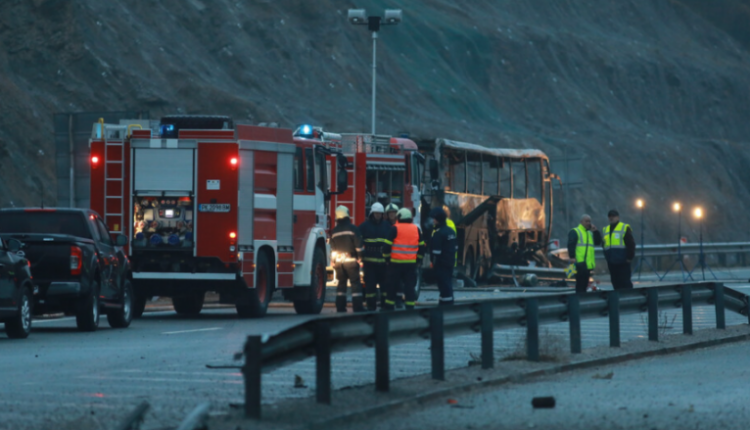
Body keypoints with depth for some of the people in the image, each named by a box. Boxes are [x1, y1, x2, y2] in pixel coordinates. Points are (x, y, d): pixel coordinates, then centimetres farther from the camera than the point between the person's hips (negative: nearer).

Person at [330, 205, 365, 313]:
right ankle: (358, 307, -11)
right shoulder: (352, 228, -6)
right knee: (355, 284, -4)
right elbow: (358, 245, -11)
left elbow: (332, 248, 12)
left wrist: (333, 261, 19)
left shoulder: (334, 231, 8)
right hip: (351, 260, -5)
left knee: (341, 284, 11)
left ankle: (340, 307, 9)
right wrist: (360, 257, -4)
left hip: (338, 261, 5)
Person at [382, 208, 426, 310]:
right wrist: (417, 261, 19)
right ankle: (410, 307, 2)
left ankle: (388, 308, 10)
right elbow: (422, 247, 11)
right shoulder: (416, 229, 6)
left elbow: (387, 246, -8)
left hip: (396, 263, -3)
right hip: (411, 264, 3)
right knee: (410, 286, 5)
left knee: (392, 286, 6)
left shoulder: (395, 229, -6)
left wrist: (387, 258, 6)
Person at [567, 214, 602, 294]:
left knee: (584, 284, 11)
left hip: (588, 263, 8)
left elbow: (598, 242, 16)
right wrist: (572, 257, -22)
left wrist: (595, 231, 4)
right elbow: (571, 245, -12)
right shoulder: (575, 232, -2)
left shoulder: (590, 233, 24)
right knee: (580, 284, -10)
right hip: (580, 263, -8)